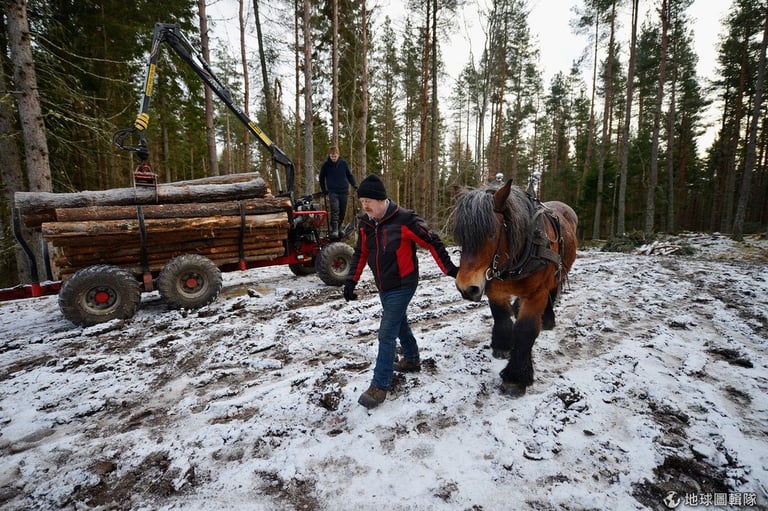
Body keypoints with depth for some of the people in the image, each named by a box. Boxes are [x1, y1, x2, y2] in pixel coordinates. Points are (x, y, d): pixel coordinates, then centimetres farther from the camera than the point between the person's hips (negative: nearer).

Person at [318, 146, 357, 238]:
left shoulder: (343, 163, 2)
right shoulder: (326, 165, -1)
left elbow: (349, 175, 12)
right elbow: (321, 178, 11)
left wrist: (355, 186, 2)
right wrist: (324, 190, 11)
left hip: (344, 191, 2)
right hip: (333, 192, -2)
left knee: (342, 211, 7)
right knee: (334, 210, -17)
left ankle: (340, 227, 24)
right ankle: (334, 230, -17)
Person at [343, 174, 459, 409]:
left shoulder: (404, 219, -21)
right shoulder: (365, 223, -2)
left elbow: (432, 242, -14)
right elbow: (360, 253, 9)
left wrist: (450, 269, -11)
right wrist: (351, 280, 3)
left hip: (402, 285, -7)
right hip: (383, 287, 7)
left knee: (386, 334, -6)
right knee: (399, 324, 23)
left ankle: (380, 386, 6)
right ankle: (412, 360, 46)